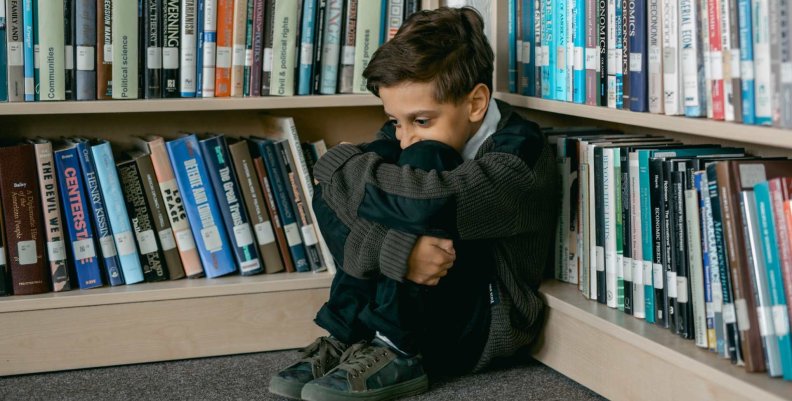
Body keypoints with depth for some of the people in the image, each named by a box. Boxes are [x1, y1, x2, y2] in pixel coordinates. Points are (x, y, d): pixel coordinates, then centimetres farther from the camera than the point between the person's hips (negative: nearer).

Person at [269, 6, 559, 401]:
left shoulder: (518, 152, -20)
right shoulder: (406, 133, -1)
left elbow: (428, 203, -39)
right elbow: (330, 208, -15)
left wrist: (340, 163, -22)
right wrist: (396, 250, -35)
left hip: (478, 329, -6)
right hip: (416, 313, 6)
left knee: (423, 162, -26)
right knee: (335, 193, -10)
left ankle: (394, 351, -20)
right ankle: (351, 336, -14)